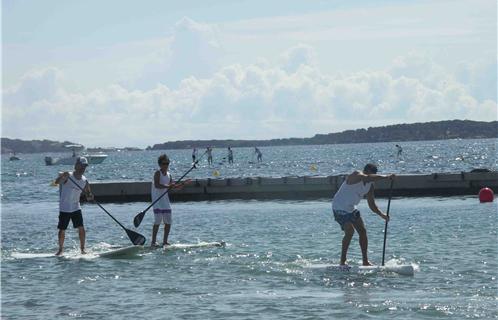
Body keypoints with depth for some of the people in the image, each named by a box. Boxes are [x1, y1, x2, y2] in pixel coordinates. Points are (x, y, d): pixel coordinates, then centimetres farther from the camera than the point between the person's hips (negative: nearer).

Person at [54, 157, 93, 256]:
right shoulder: (68, 176, -13)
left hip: (76, 208, 3)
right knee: (62, 230, 4)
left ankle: (82, 249, 2)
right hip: (64, 208, -3)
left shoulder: (84, 181, 1)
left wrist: (90, 196, -19)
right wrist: (62, 176, -48)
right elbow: (56, 182, -29)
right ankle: (60, 249, 20)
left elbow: (88, 196, 6)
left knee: (81, 228, -8)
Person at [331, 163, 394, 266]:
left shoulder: (370, 185, 1)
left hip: (351, 208, 8)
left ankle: (365, 261, 11)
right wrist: (386, 177, -43)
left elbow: (371, 204, 4)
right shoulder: (356, 176, -22)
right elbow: (368, 178, -45)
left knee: (362, 231, 4)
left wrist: (381, 214, -12)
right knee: (350, 231, -20)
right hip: (339, 207, -8)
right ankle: (342, 261, -13)